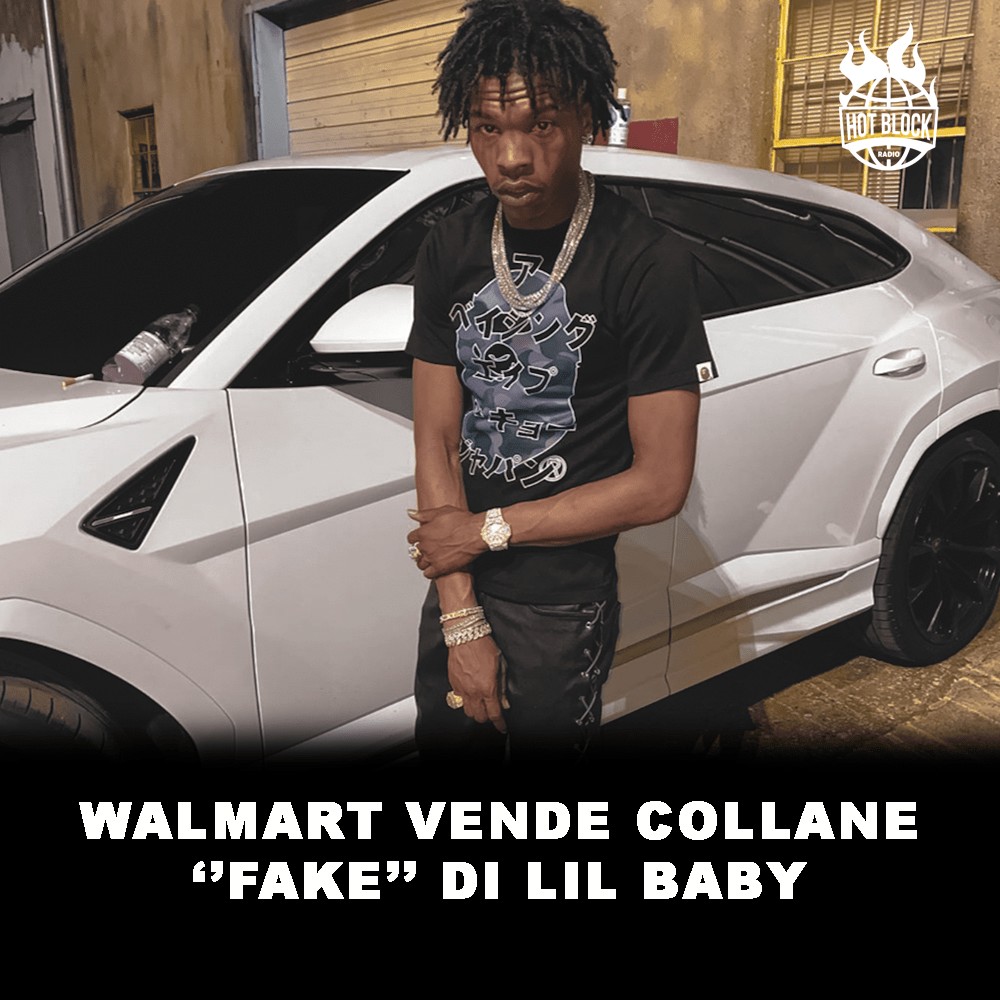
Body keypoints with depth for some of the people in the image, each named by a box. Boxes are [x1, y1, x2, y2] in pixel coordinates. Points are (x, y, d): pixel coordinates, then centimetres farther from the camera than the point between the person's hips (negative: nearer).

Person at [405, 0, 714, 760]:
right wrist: (461, 619, -9)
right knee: (444, 740, 22)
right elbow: (436, 438, -4)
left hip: (564, 609, -4)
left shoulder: (647, 262, -17)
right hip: (456, 586, 5)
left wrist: (489, 528, -12)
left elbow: (660, 483, -17)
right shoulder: (449, 253, -2)